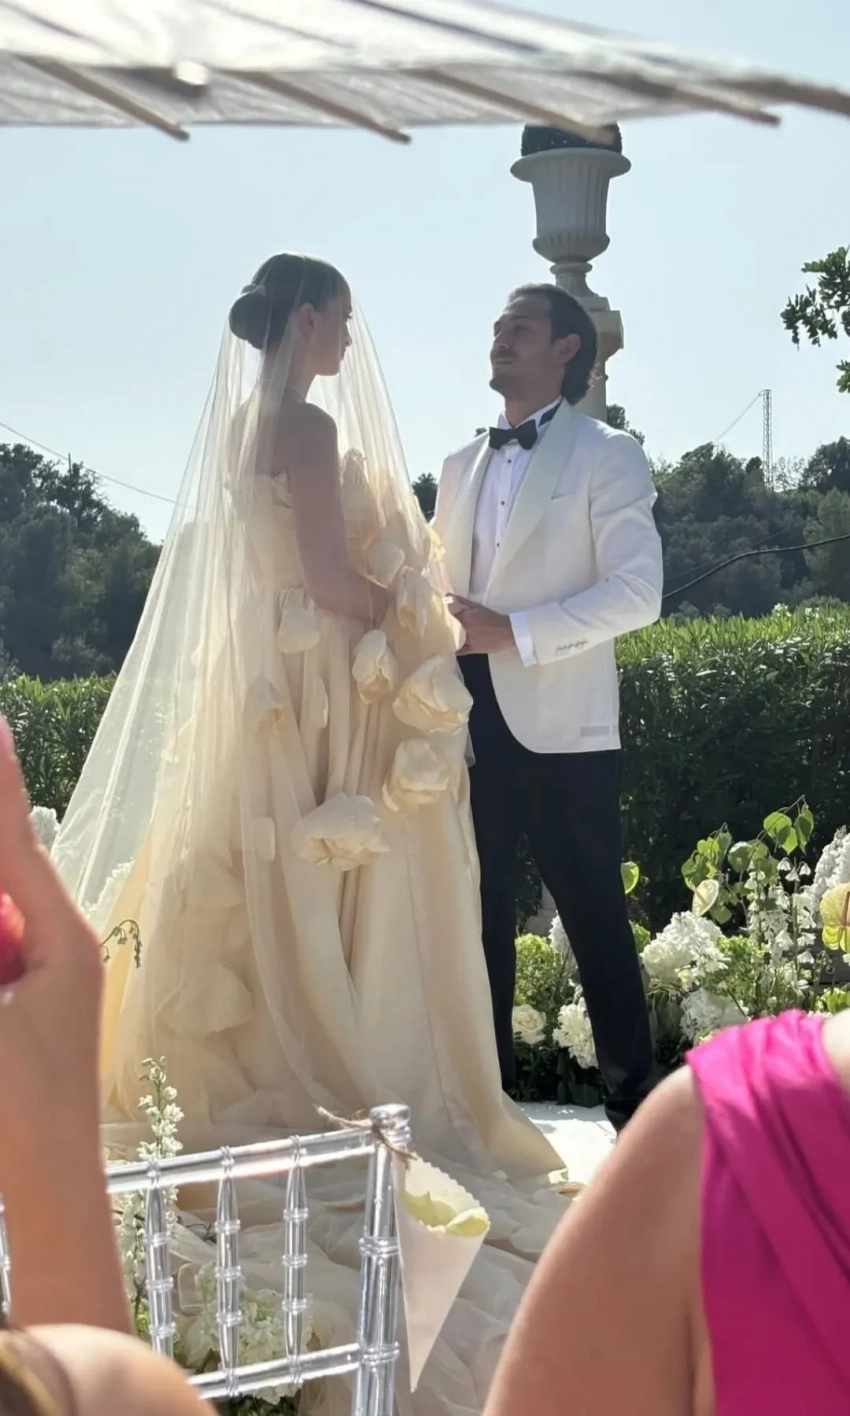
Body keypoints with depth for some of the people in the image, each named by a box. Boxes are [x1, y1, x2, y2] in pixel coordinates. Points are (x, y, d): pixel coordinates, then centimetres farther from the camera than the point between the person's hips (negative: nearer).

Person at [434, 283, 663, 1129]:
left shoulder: (606, 457, -1)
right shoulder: (462, 466, 17)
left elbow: (637, 592, -12)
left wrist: (511, 634, -17)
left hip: (558, 725, -6)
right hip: (471, 719, 6)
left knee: (595, 921, 0)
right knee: (480, 914, 11)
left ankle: (634, 1106, 12)